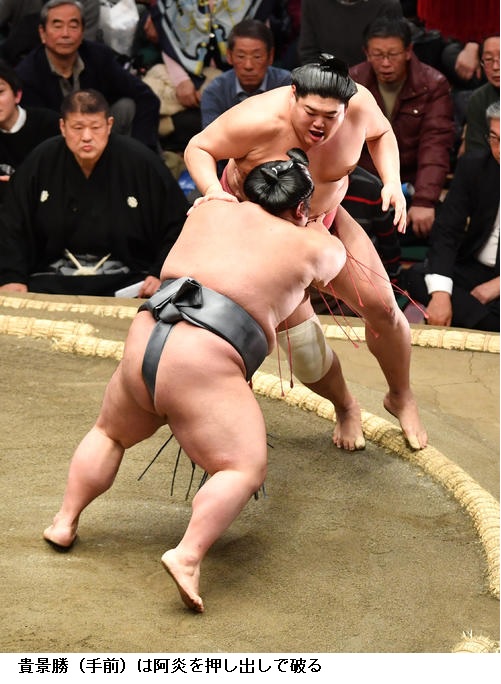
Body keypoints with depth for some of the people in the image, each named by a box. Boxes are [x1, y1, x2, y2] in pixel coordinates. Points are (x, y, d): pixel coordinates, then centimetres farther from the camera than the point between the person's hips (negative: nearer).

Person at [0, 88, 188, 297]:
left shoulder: (142, 163, -2)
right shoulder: (40, 162, 5)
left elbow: (176, 228, 4)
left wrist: (161, 275, -10)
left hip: (126, 279, -2)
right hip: (54, 278, 2)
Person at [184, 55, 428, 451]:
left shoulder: (358, 103, -22)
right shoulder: (260, 121, -35)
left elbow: (379, 131, 1)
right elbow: (199, 148, -22)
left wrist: (392, 181, -14)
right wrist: (212, 190, -41)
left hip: (323, 217, 4)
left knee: (381, 306, -3)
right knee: (299, 337, -10)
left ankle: (401, 396, 25)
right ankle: (345, 407, 21)